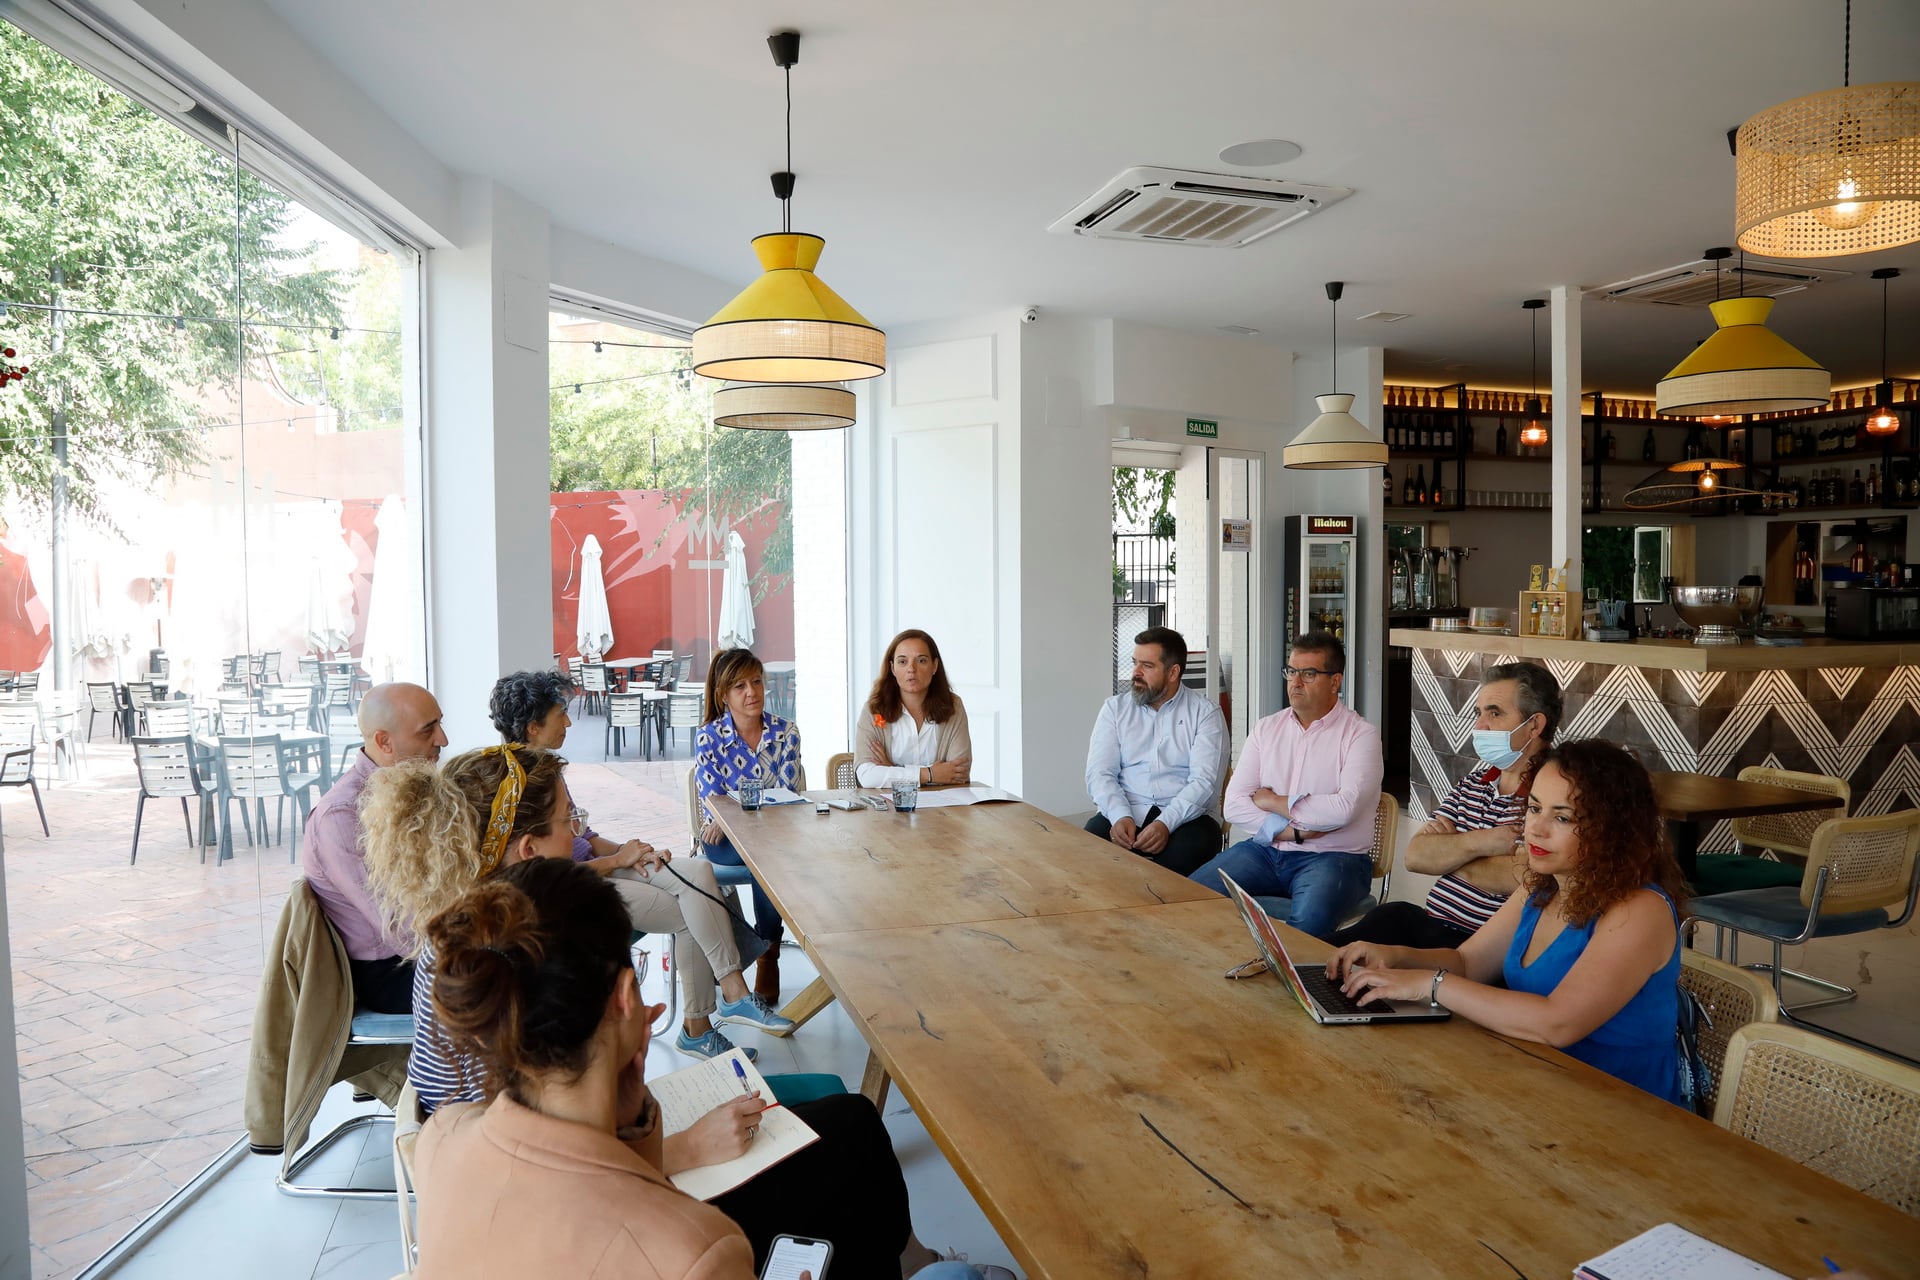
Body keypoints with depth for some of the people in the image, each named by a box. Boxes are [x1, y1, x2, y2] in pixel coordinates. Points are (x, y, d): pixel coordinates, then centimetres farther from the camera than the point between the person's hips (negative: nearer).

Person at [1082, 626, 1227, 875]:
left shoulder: (1205, 713, 5)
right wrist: (1120, 816, -18)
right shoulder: (1115, 708, 13)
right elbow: (1100, 772, 2)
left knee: (1189, 849, -35)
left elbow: (1204, 780, -8)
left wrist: (1166, 823, -24)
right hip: (1125, 812, 2)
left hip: (1186, 815, -1)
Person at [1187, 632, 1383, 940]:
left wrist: (1274, 802, -7)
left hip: (1332, 856, -4)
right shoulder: (1267, 729, 10)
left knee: (1309, 919, -37)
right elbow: (1234, 805, 1)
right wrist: (1293, 831, -12)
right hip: (1264, 849, 4)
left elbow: (1343, 809, -18)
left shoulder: (1361, 735, -2)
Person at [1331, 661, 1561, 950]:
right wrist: (1478, 843, -13)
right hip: (1432, 924, 7)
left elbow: (1526, 878, -22)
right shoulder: (1471, 784, 14)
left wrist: (1447, 848, -3)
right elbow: (1415, 856, 6)